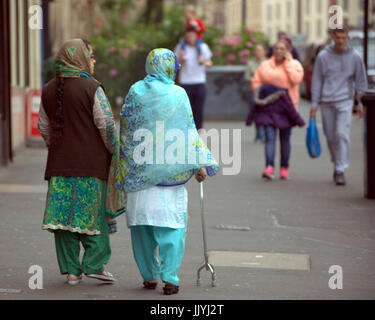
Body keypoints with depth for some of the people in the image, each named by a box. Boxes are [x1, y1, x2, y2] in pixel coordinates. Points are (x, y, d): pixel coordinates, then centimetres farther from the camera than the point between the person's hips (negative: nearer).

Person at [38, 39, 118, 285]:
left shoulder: (49, 90, 8)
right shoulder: (91, 88, -11)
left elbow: (44, 128, 14)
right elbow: (107, 125, -12)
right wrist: (115, 152, 0)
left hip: (60, 163, 5)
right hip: (92, 162, -5)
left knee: (65, 214, 6)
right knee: (95, 213, 5)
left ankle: (72, 270, 7)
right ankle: (94, 264, 1)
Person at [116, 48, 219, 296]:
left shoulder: (135, 92, 2)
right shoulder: (178, 94, -4)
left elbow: (126, 132, 5)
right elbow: (189, 132, -4)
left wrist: (125, 169, 14)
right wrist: (200, 164, 1)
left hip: (139, 170, 2)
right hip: (171, 169, -2)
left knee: (142, 223, 10)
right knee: (172, 224, 1)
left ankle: (150, 275, 15)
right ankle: (170, 277, -7)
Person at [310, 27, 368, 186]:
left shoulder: (355, 57, 2)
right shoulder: (323, 56, 3)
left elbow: (360, 80, 9)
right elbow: (317, 81, 5)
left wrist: (360, 103, 5)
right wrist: (314, 104, 1)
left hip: (345, 101, -2)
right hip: (327, 102, 2)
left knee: (342, 135, -13)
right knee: (331, 137, 7)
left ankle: (341, 170, -13)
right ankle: (336, 164, 27)